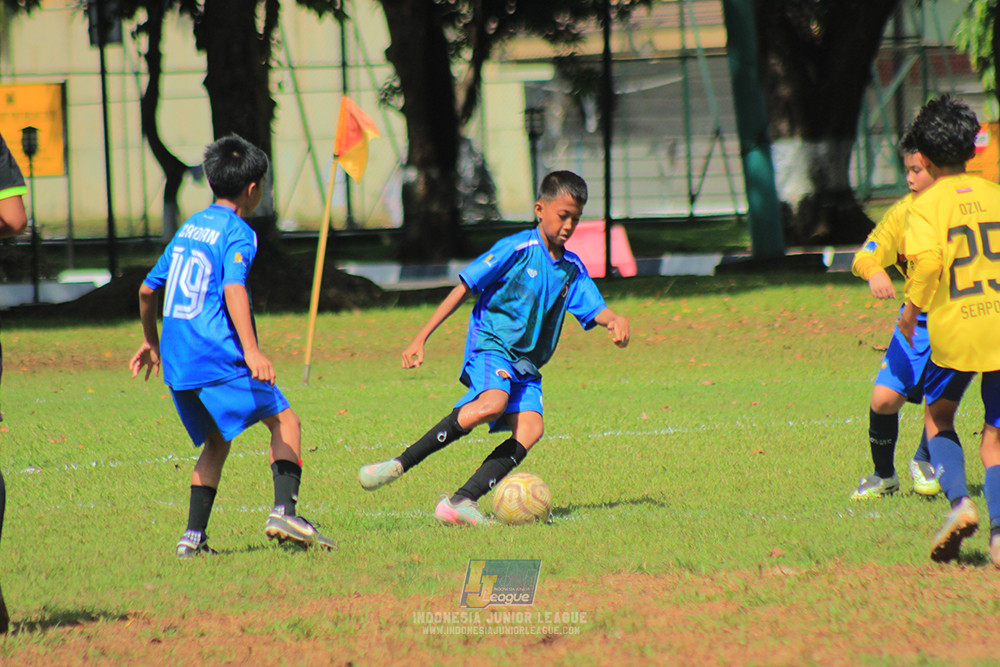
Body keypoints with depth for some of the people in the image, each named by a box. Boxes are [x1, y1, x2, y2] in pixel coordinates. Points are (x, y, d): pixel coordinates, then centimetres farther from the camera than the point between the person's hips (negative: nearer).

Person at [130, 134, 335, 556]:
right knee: (284, 421, -1)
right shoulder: (237, 234, -6)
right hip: (218, 356, -8)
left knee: (216, 441, 19)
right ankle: (284, 511, -20)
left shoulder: (189, 228, 19)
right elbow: (234, 289, -23)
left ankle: (194, 535, 9)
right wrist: (251, 350, -33)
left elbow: (148, 289, 25)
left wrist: (151, 342, 40)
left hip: (178, 361, 8)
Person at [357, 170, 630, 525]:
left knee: (530, 429, -19)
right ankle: (401, 463, -27)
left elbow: (595, 309, 6)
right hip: (490, 345, -6)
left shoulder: (572, 269, 12)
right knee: (493, 403, -34)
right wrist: (421, 338, -9)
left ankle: (460, 502, -24)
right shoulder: (517, 249, -6)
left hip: (525, 362, 6)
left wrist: (615, 319, -20)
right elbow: (464, 288, -5)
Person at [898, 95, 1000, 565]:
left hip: (953, 328, -2)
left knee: (938, 418, 21)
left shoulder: (926, 206, -2)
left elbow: (926, 260, -18)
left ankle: (958, 501, 0)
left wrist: (912, 309, -4)